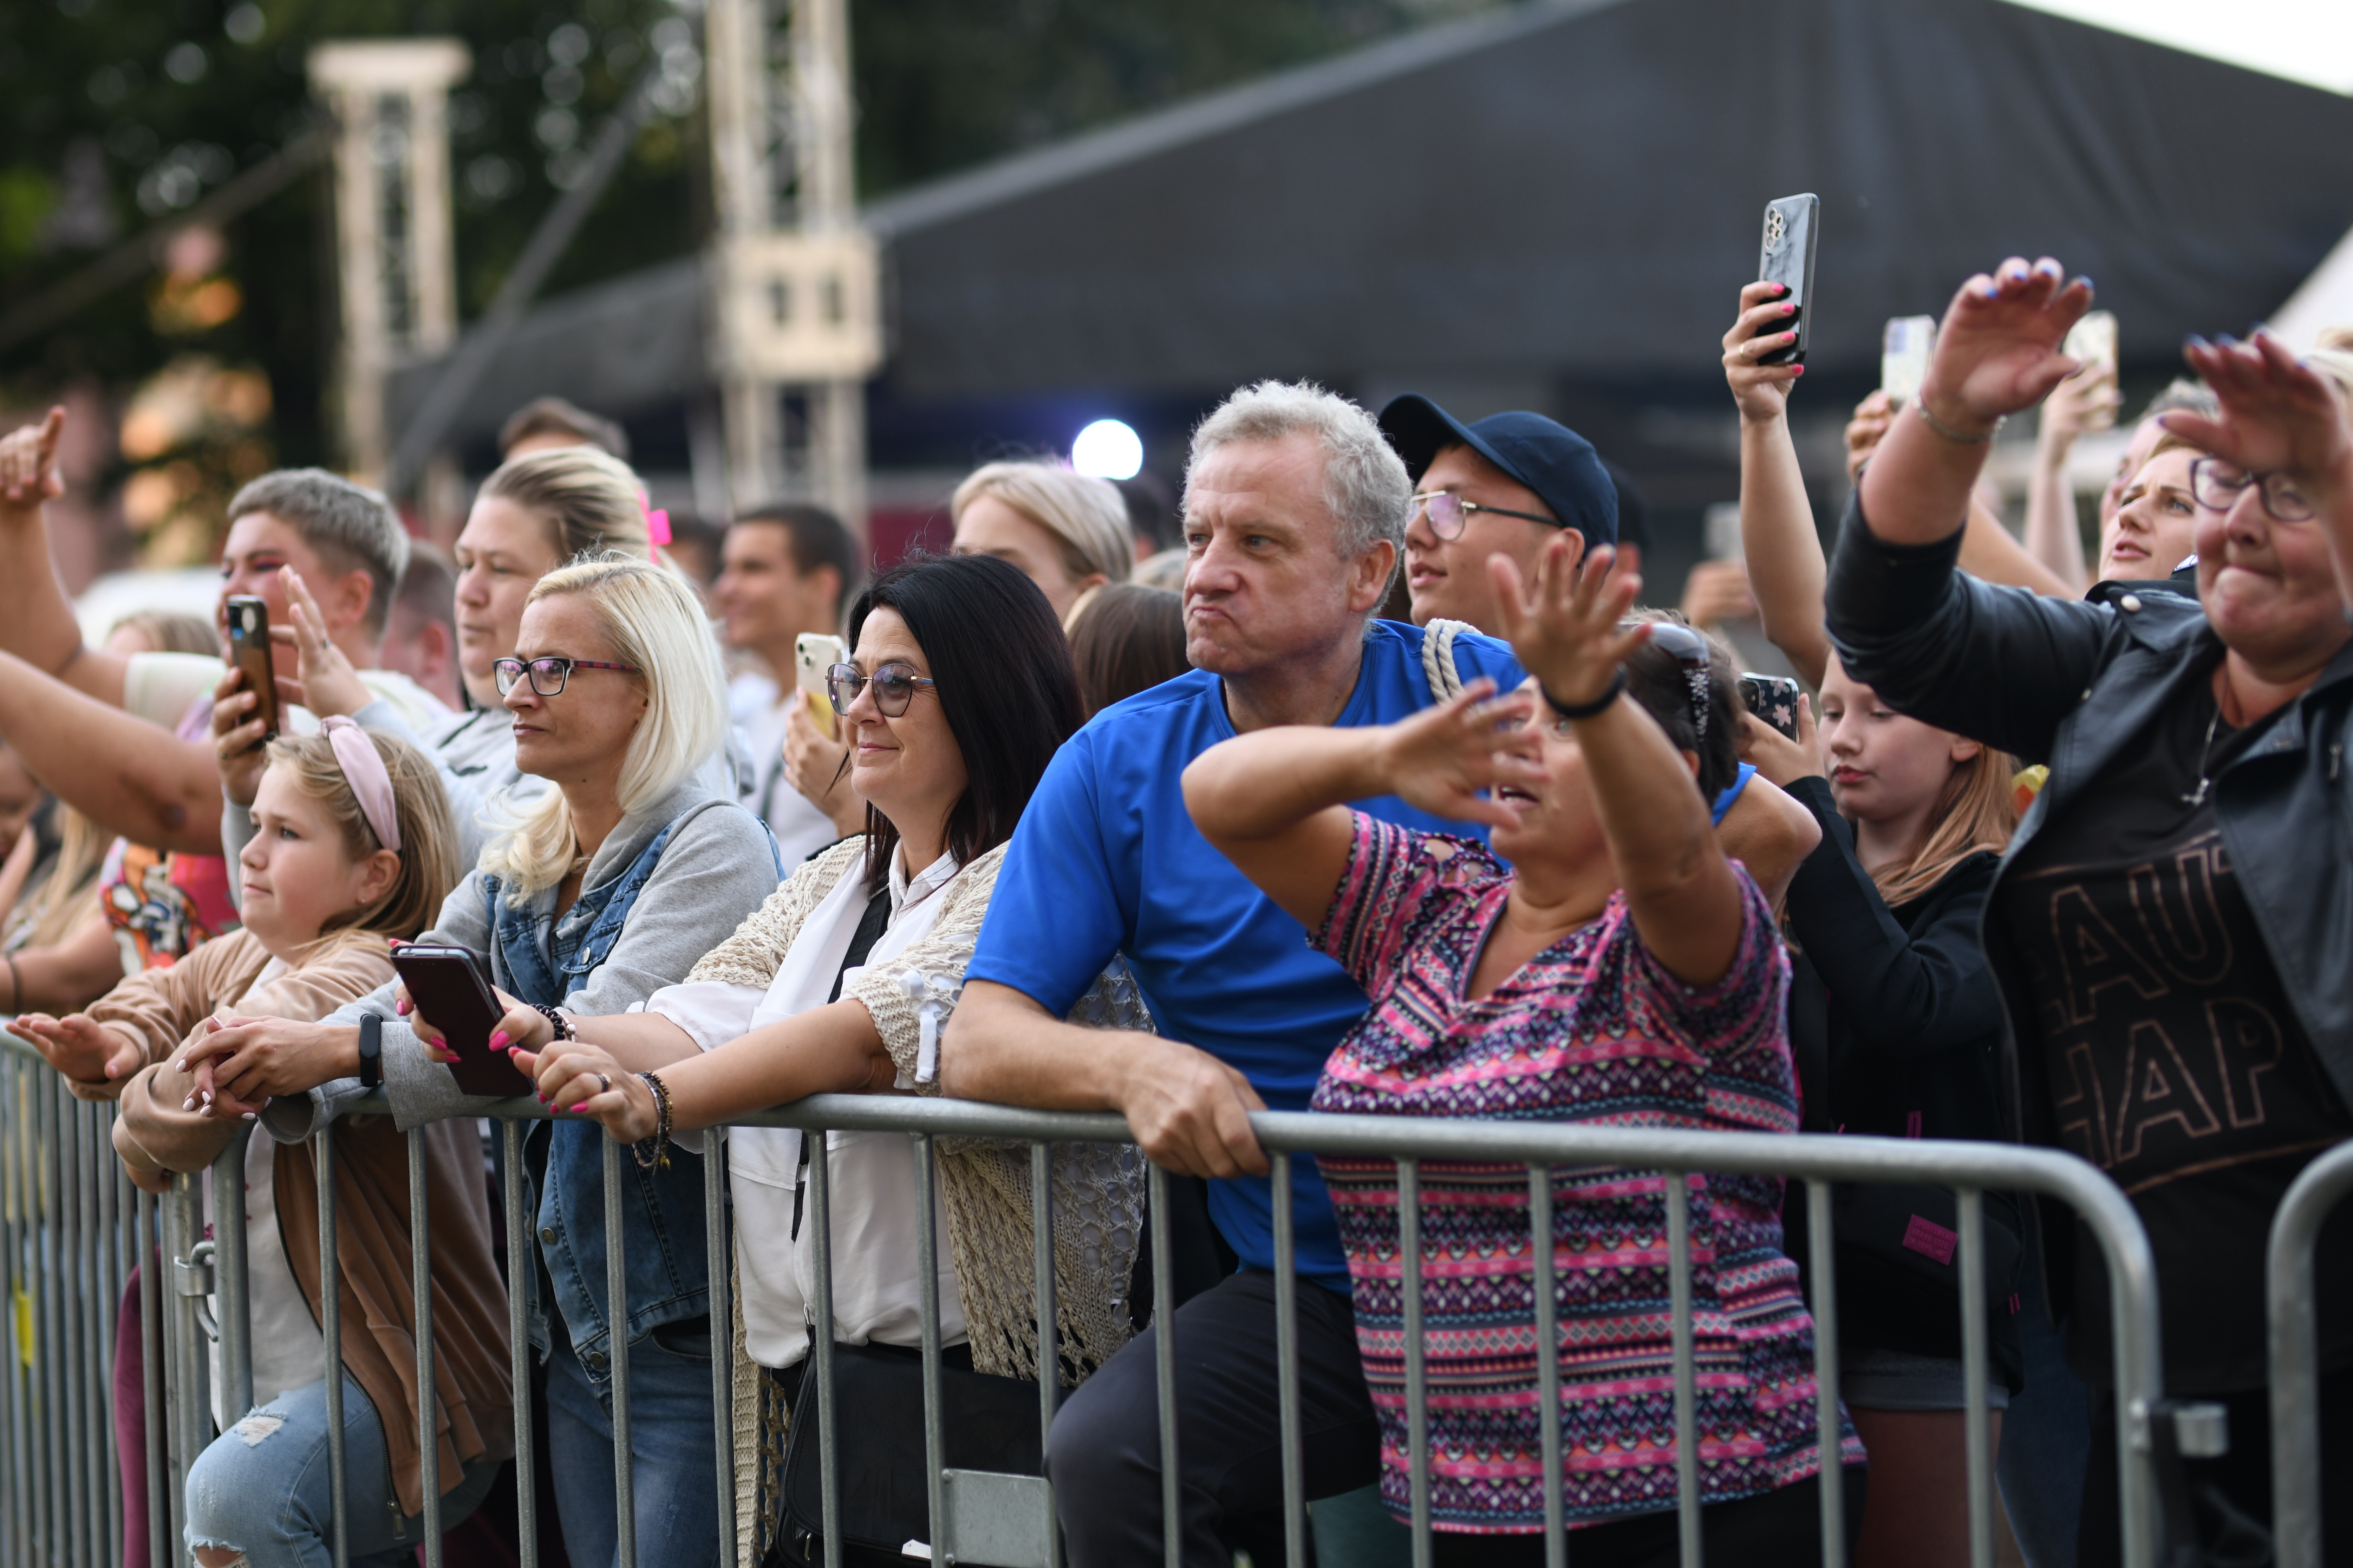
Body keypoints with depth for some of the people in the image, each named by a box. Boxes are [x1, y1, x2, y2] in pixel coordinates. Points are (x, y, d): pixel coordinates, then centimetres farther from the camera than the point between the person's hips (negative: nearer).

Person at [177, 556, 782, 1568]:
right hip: (569, 1323, 8)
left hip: (686, 1322, -8)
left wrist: (345, 1053, -25)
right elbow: (412, 991, 6)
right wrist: (274, 1069, -16)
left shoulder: (712, 845, -12)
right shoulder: (516, 866, 16)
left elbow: (596, 1034, -24)